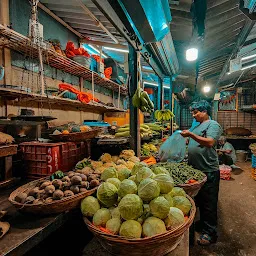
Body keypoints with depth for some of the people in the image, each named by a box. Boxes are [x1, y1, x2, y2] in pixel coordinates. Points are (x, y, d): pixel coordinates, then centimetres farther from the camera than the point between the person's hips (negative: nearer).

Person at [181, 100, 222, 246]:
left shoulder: (213, 125, -10)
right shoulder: (197, 126, 14)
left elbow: (210, 142, -27)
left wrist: (191, 134, -29)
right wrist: (184, 136, 7)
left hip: (209, 171, -8)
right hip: (196, 170, 8)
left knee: (209, 203, 5)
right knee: (200, 200, 21)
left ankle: (210, 233, 19)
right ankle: (203, 223, 39)